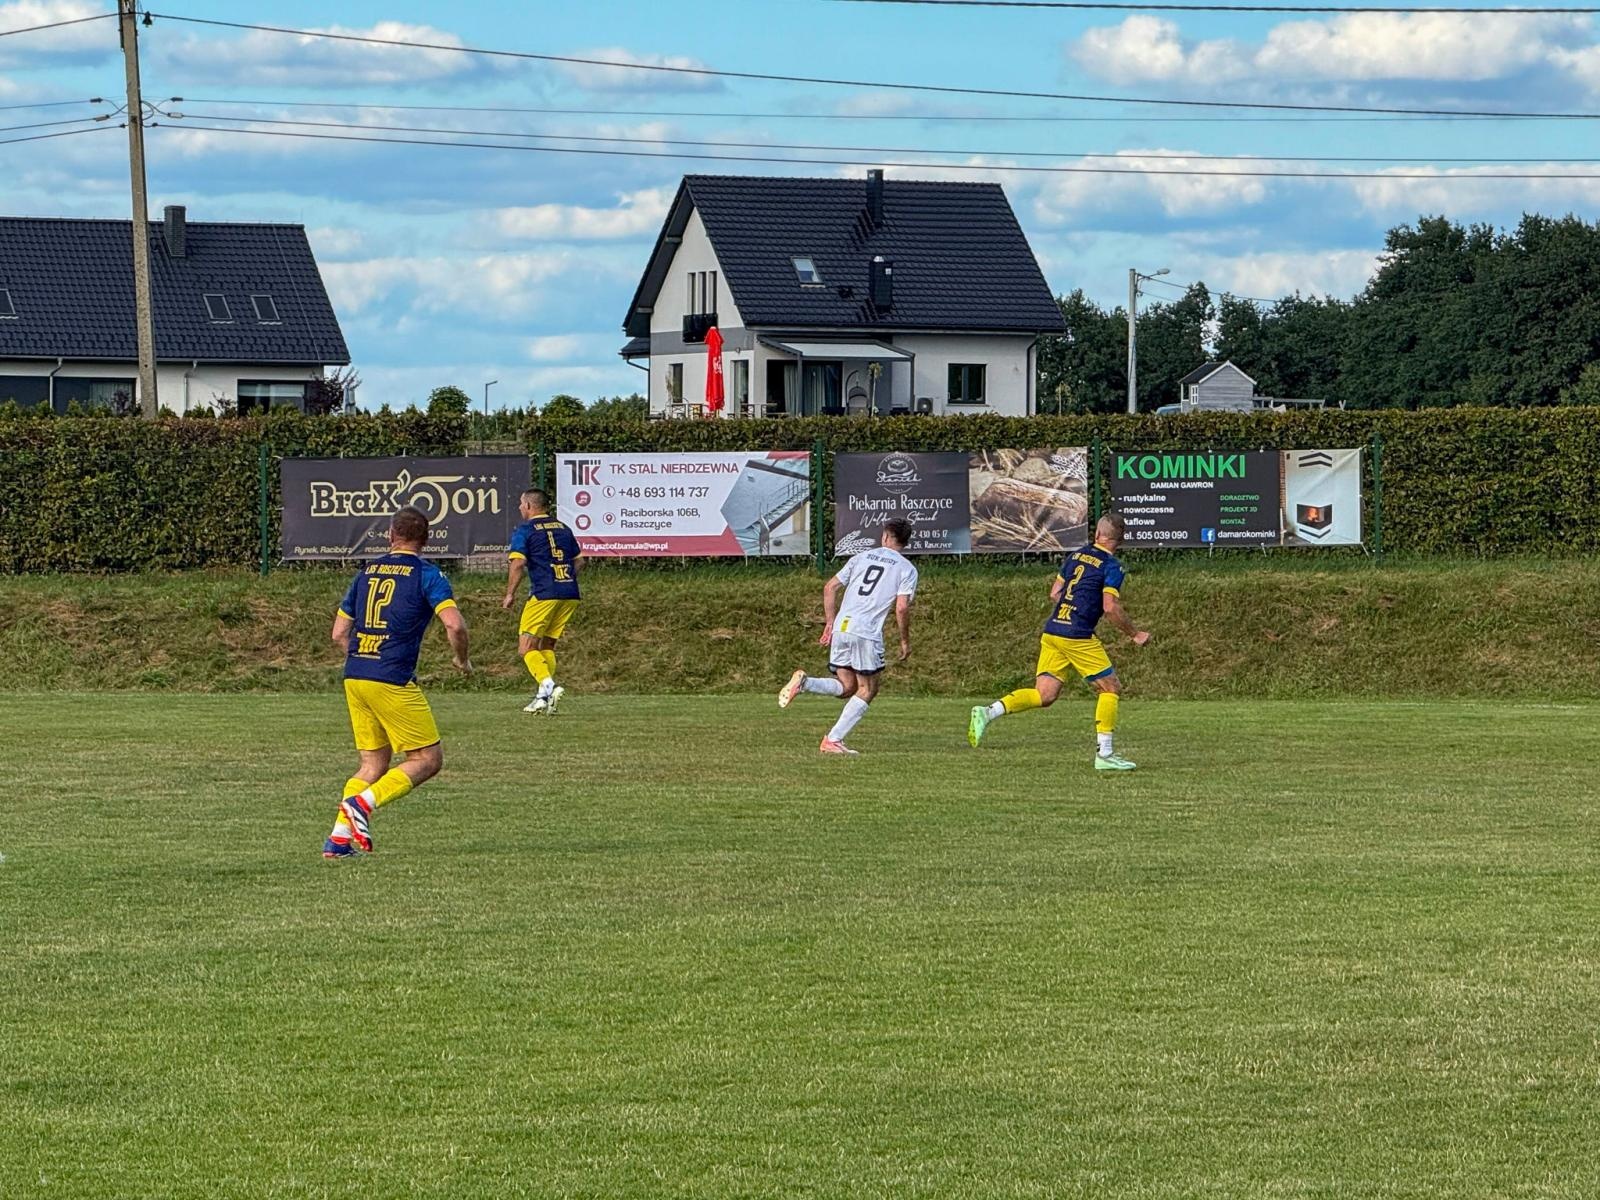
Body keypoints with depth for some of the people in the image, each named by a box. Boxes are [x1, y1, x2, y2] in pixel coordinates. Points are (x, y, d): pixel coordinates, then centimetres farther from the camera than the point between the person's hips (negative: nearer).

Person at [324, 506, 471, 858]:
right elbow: (454, 624, -15)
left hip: (354, 678, 6)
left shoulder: (367, 572, 15)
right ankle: (363, 802, -16)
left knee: (373, 764, 15)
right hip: (393, 682, -6)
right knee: (428, 759, 2)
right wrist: (463, 660, 4)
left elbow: (339, 634, 18)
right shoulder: (426, 574, -2)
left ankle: (340, 837, 3)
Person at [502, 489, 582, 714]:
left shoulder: (525, 530, -1)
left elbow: (518, 562, -12)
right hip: (570, 595, 7)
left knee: (526, 648, -2)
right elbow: (576, 561, 21)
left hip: (544, 595, -7)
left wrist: (510, 594, -5)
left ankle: (549, 685, -24)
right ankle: (544, 696, 9)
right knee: (547, 645, 17)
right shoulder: (563, 528, 18)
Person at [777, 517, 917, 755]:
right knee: (867, 690, 7)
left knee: (846, 686, 15)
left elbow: (830, 588, 13)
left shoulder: (862, 557, 17)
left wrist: (830, 623, 19)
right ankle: (833, 740, -1)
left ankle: (804, 682, -12)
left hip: (841, 628, 5)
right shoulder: (907, 569, 3)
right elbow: (902, 608, -8)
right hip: (867, 633, -5)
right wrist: (905, 641, 5)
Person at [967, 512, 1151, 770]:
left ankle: (988, 712, -12)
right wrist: (1135, 634, -1)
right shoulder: (1111, 566, -7)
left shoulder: (1075, 556, 15)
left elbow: (1054, 594, 18)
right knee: (1110, 689, 6)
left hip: (1052, 632, 7)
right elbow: (1111, 608, -14)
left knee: (1044, 695, 5)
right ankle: (1104, 754, 2)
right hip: (1078, 637, -7)